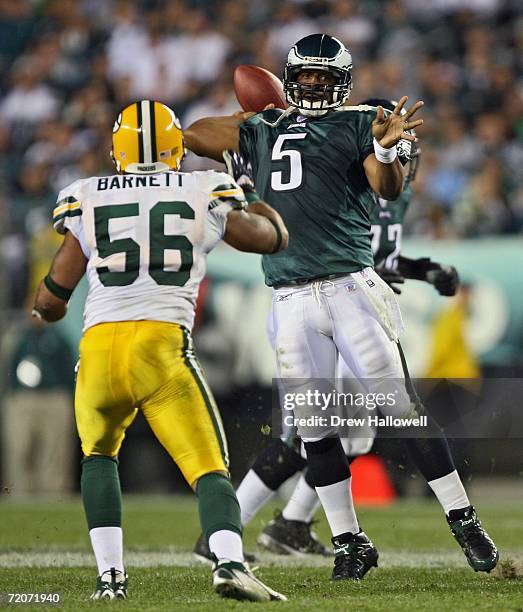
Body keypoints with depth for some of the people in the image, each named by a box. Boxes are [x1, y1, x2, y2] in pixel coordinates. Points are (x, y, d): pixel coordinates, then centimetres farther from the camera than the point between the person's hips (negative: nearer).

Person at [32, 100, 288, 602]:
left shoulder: (87, 200, 12)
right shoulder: (205, 195, 10)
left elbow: (50, 303, 14)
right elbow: (274, 237, 27)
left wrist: (43, 304, 38)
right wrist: (247, 190, 45)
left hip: (98, 349, 2)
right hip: (163, 349, -2)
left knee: (98, 454, 25)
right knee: (208, 466, 0)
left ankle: (110, 575, 13)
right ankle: (230, 563, -26)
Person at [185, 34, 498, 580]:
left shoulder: (358, 124, 5)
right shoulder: (263, 130, 16)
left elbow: (389, 190, -8)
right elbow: (194, 136, 21)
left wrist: (385, 149, -28)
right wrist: (254, 113, 25)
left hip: (350, 286, -3)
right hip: (292, 302, 3)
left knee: (404, 408, -5)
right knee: (315, 431, 4)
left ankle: (464, 523, 2)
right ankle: (349, 542, 13)